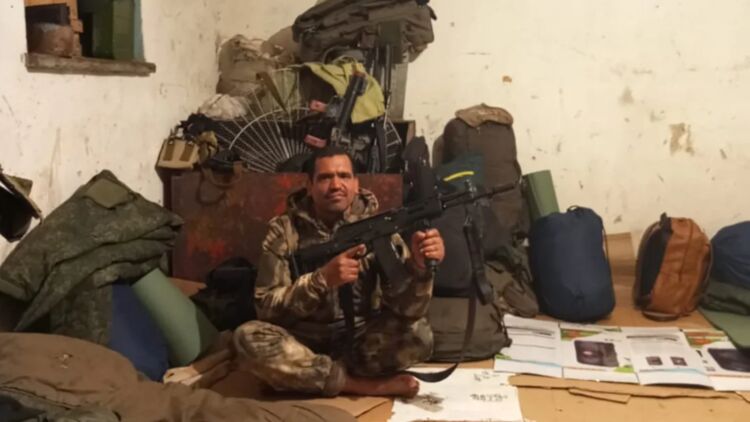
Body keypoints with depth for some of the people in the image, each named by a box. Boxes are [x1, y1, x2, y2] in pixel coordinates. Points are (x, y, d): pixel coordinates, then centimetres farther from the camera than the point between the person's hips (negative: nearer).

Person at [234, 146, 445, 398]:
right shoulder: (284, 230, -7)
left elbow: (405, 308, -15)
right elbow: (266, 306, -15)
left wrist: (418, 266, -37)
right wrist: (322, 279, -30)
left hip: (361, 341, 0)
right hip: (304, 342, 0)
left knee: (418, 334, -26)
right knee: (249, 338, -30)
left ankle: (311, 373, -13)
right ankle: (368, 386, -21)